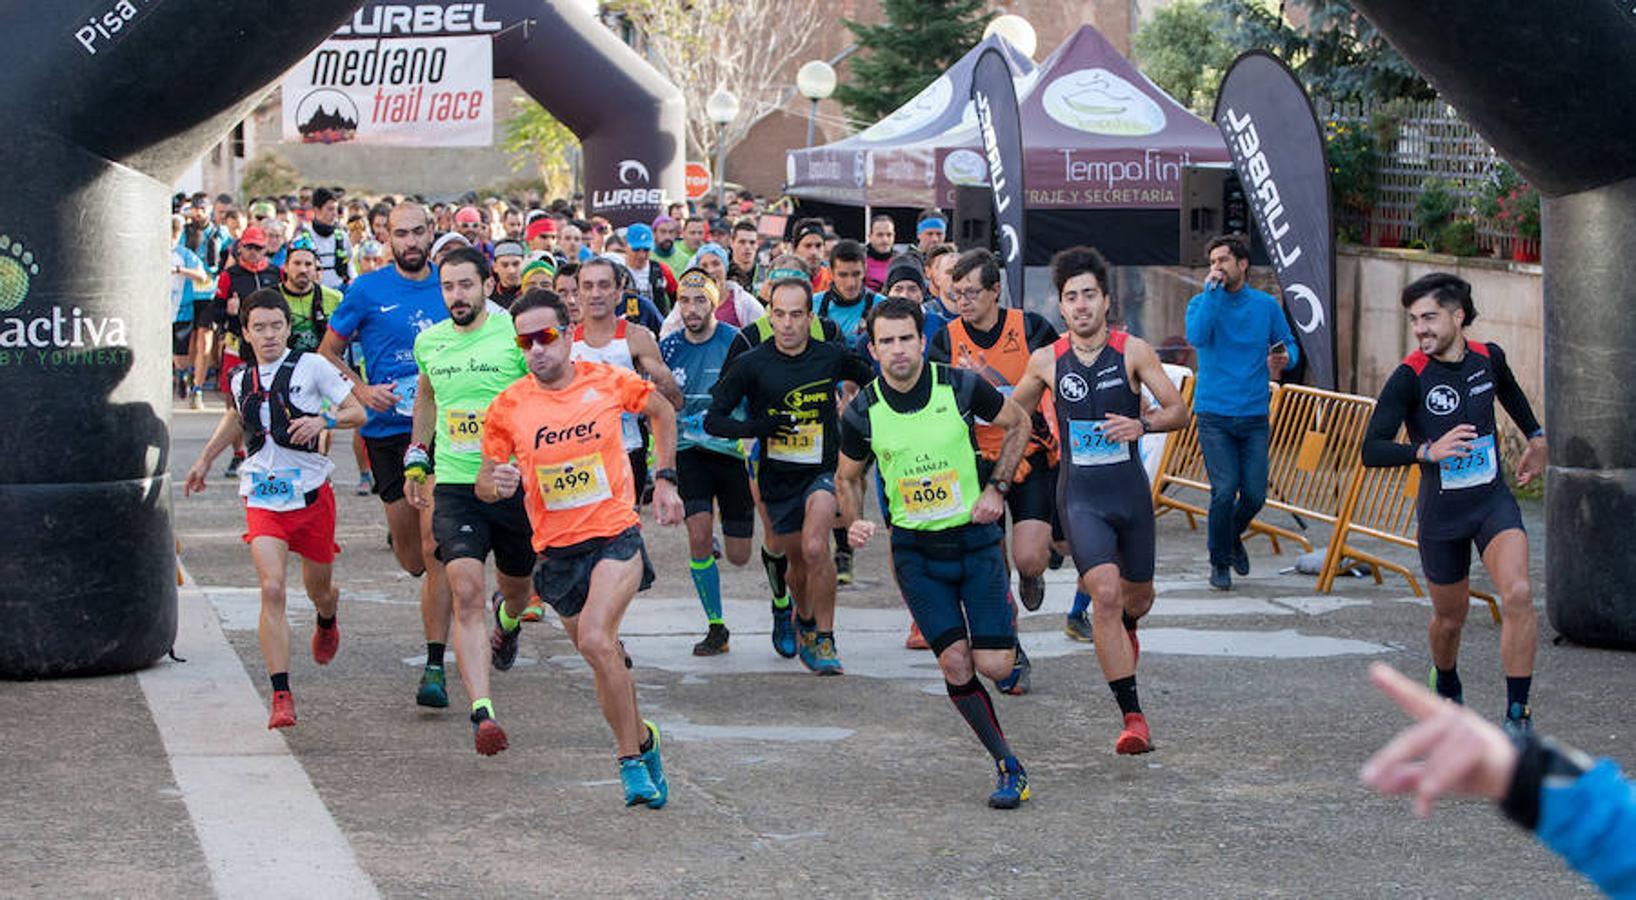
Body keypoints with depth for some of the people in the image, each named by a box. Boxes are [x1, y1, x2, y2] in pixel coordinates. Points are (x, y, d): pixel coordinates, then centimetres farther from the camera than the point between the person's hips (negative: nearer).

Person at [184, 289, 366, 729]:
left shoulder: (311, 367, -4)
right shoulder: (240, 380, 7)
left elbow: (357, 412, -2)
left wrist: (323, 420, -20)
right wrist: (206, 458, 30)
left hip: (311, 492, -1)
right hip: (262, 497, 1)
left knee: (317, 588, 15)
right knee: (271, 589, -17)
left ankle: (327, 621, 56)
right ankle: (282, 696, -19)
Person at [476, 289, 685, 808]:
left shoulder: (609, 382, -5)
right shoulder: (508, 407, -4)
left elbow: (662, 411, 16)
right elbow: (484, 483, 5)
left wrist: (665, 480, 10)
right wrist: (496, 483, -19)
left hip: (616, 535, -3)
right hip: (556, 550, 3)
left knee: (595, 640, -25)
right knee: (605, 660, 11)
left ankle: (631, 759, -15)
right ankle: (642, 740, 36)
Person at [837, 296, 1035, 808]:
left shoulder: (961, 387, -10)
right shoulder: (862, 413, -6)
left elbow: (1019, 424, 7)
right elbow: (847, 477, 12)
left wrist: (996, 488, -3)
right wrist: (854, 523, -8)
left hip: (976, 537, -1)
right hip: (916, 550, 1)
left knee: (994, 666, -7)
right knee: (954, 664, -10)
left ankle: (1007, 624, 31)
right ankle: (1008, 766, 5)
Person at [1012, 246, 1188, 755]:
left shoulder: (1132, 351, -5)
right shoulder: (1046, 361, -1)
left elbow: (1179, 411, -5)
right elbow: (1016, 412, 18)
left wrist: (1141, 424, -22)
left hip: (1130, 488, 1)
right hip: (1080, 495, -1)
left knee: (1137, 595, 18)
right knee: (1105, 594, -20)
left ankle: (1126, 628, 60)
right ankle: (1132, 717, -17)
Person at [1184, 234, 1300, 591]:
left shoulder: (1266, 305, 7)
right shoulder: (1202, 303, 2)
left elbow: (1289, 345, 14)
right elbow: (1196, 337, -19)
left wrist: (1285, 358, -9)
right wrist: (1213, 291, -18)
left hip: (1254, 416, 2)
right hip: (1214, 415, -2)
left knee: (1255, 494, -1)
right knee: (1225, 490, -11)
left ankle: (1233, 536, 31)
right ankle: (1219, 562, 8)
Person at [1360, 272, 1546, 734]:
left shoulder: (1488, 357, -2)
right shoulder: (1409, 377, -15)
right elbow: (1372, 450, -21)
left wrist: (1536, 438, 30)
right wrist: (1428, 451, -35)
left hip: (1494, 501, 2)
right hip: (1441, 514, -1)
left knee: (1518, 595, -21)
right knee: (1450, 617, 12)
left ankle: (1518, 716, -16)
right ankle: (1447, 690, 46)